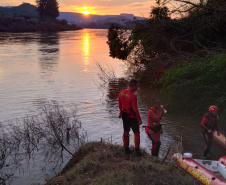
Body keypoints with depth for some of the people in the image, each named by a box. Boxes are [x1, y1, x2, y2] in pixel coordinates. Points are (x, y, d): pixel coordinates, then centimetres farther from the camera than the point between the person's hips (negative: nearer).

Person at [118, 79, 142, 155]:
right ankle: (137, 150, 13)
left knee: (126, 132, 16)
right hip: (132, 117, -6)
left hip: (124, 116, 6)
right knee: (136, 133, 9)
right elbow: (135, 110, -23)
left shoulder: (121, 93, -4)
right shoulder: (133, 96, -25)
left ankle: (126, 149, 26)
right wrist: (139, 119, -12)